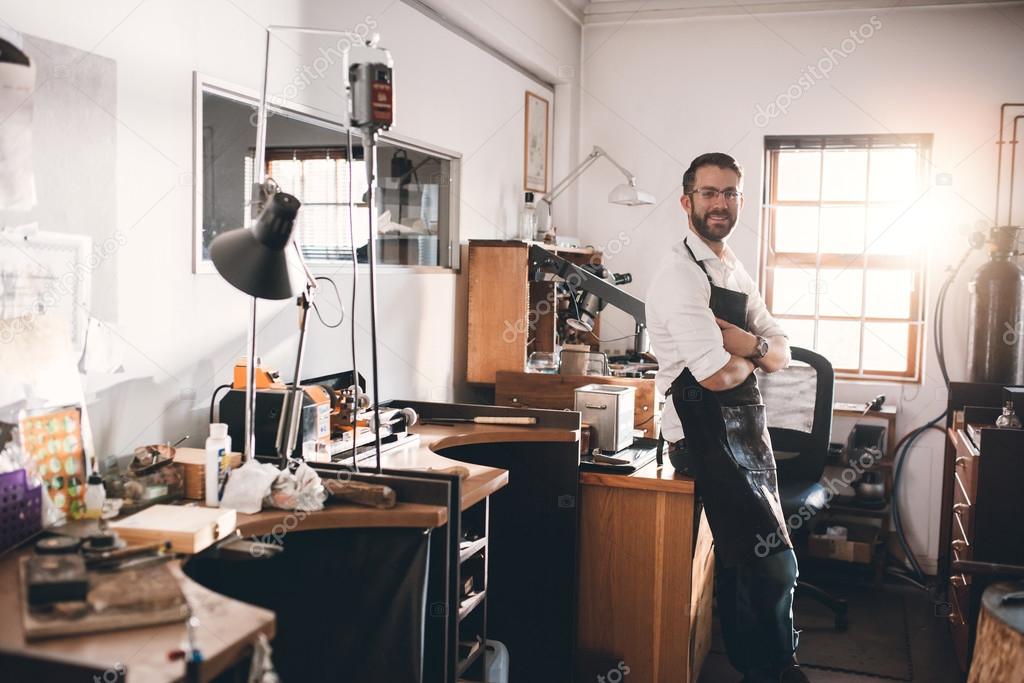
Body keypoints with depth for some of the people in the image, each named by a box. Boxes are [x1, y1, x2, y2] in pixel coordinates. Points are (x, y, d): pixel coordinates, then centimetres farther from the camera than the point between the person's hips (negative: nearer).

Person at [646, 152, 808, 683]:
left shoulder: (737, 274, 15)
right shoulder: (680, 275, -14)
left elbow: (781, 355, 12)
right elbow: (716, 375, -22)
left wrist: (747, 344, -11)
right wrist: (754, 358, 0)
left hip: (748, 431, 8)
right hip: (707, 436, -8)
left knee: (741, 558, 17)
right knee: (774, 564, -6)